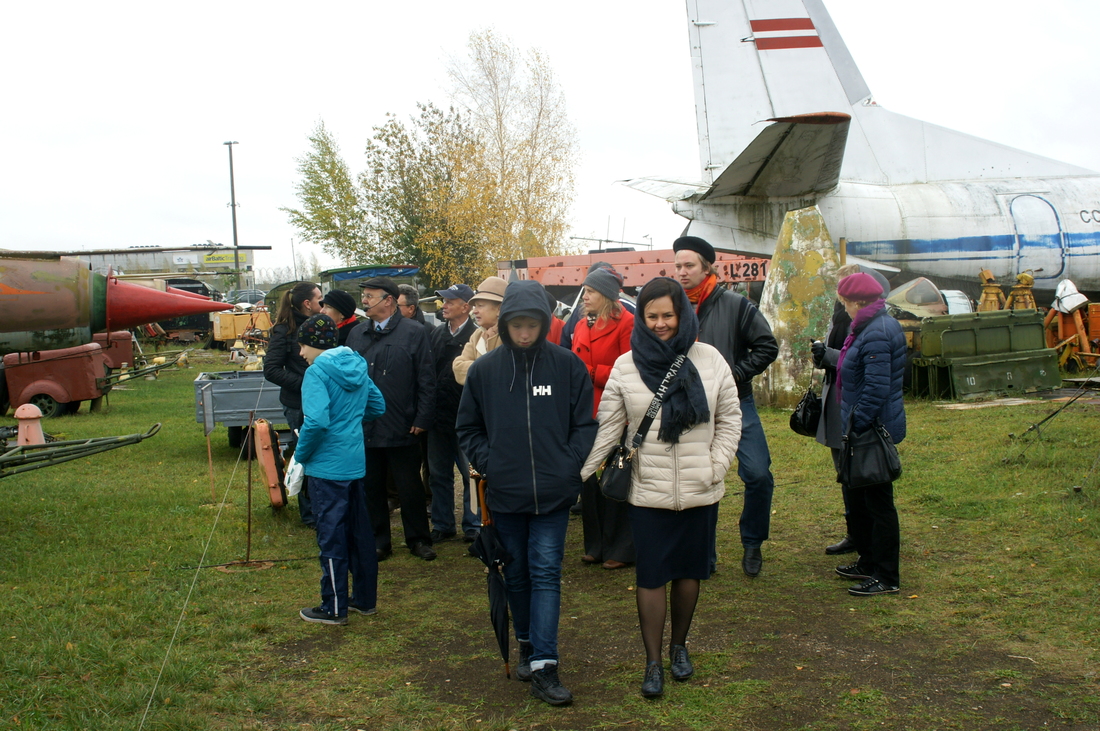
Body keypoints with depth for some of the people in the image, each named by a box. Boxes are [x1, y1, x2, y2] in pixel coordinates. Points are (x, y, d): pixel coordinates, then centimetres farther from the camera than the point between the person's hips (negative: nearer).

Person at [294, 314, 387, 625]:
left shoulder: (317, 371, -17)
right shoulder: (356, 366, 8)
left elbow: (316, 421, -27)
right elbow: (378, 406, 17)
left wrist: (301, 453, -13)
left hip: (328, 467, -8)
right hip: (356, 463, 8)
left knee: (331, 535, 2)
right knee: (359, 531, 16)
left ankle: (334, 608, 11)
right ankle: (365, 598, 26)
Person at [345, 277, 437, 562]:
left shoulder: (414, 333, -3)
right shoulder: (357, 334, 9)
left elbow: (426, 381, -5)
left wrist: (421, 420, -9)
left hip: (401, 428, -4)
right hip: (363, 428, 4)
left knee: (410, 488, 6)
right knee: (371, 488, 11)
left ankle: (418, 540, 20)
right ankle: (379, 542, 23)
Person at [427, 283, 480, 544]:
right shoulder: (436, 334, 9)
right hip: (438, 415, 6)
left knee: (471, 473, 4)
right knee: (439, 474, 14)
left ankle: (473, 526, 16)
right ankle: (442, 525, 25)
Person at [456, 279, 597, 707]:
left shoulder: (568, 366, -4)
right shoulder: (484, 370, 0)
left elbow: (584, 424, 2)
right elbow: (468, 427, 9)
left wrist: (569, 467, -9)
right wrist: (487, 463, -4)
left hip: (553, 494, -2)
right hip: (504, 493, 2)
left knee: (546, 573, -2)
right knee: (517, 573, 15)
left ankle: (543, 664, -1)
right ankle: (527, 644, 33)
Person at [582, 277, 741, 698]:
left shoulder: (709, 360, -1)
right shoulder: (626, 367, -3)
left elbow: (730, 418, 5)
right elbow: (606, 430, -2)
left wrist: (716, 467, -4)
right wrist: (574, 474, -7)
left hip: (699, 491, 1)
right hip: (647, 492, -1)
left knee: (689, 570, 14)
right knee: (651, 576, 3)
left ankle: (679, 646, 34)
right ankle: (653, 662, 17)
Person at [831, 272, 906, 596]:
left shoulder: (877, 333, -22)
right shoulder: (872, 326, 11)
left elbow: (876, 389, -25)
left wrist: (858, 426, -22)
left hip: (874, 431, -11)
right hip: (867, 429, 11)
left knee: (878, 501, -2)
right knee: (859, 498, 20)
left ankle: (886, 577, 8)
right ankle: (869, 562, 32)